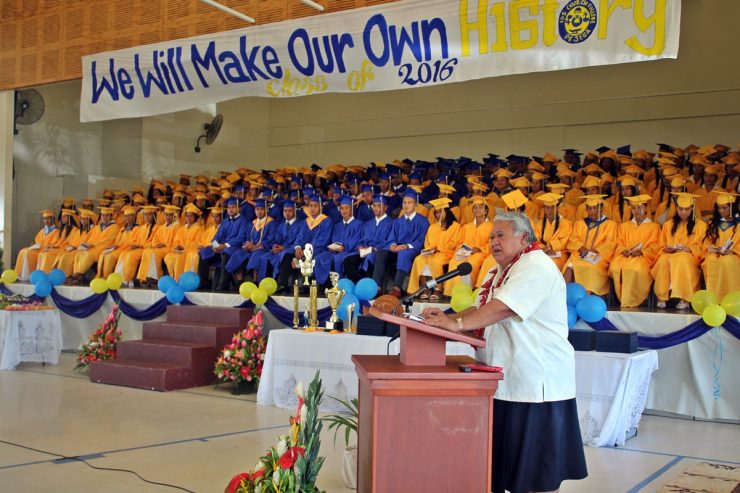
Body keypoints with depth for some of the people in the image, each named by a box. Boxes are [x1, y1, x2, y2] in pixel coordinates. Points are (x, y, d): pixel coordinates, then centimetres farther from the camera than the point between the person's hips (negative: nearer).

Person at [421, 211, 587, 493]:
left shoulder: (537, 267, -15)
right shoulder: (502, 271, 17)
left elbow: (503, 308, -26)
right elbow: (481, 310, 14)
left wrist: (457, 323, -29)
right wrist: (448, 319, -2)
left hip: (536, 382, -9)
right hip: (506, 379, 9)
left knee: (537, 466, 0)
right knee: (505, 460, 13)